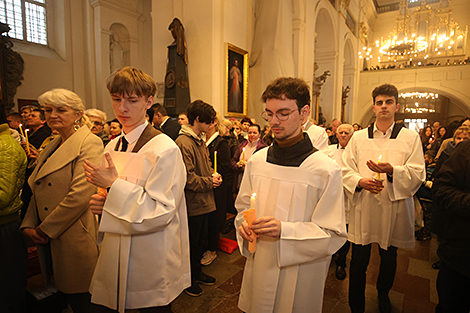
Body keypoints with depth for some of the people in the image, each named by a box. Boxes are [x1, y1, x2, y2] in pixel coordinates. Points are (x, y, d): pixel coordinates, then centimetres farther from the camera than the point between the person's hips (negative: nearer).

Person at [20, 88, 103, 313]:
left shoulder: (89, 143, -12)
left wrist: (45, 229, -12)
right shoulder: (51, 147, 15)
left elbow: (80, 195, -20)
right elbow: (38, 192, 18)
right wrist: (29, 225, 4)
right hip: (50, 241, 8)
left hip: (76, 238, -7)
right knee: (66, 295, 19)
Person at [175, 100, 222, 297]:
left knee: (200, 240, 22)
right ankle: (188, 279, 31)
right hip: (192, 203, -9)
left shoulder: (200, 141, 10)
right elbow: (188, 179, -24)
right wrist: (210, 182, -13)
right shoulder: (183, 143, -20)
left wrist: (213, 175, 1)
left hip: (204, 201, 9)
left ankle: (197, 272, 41)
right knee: (191, 242, 9)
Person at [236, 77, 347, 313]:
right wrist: (244, 225, -11)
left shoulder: (326, 170, -16)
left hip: (299, 278, -4)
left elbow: (333, 235, -14)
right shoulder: (256, 161, -2)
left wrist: (284, 230, -26)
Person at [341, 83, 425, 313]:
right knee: (358, 261, 6)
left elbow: (417, 175, -4)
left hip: (394, 210, 0)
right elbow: (346, 170, 4)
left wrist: (392, 171, -22)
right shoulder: (358, 137, 5)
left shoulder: (411, 138, 2)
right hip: (363, 208, 0)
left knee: (388, 259, 19)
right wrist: (360, 181, -15)